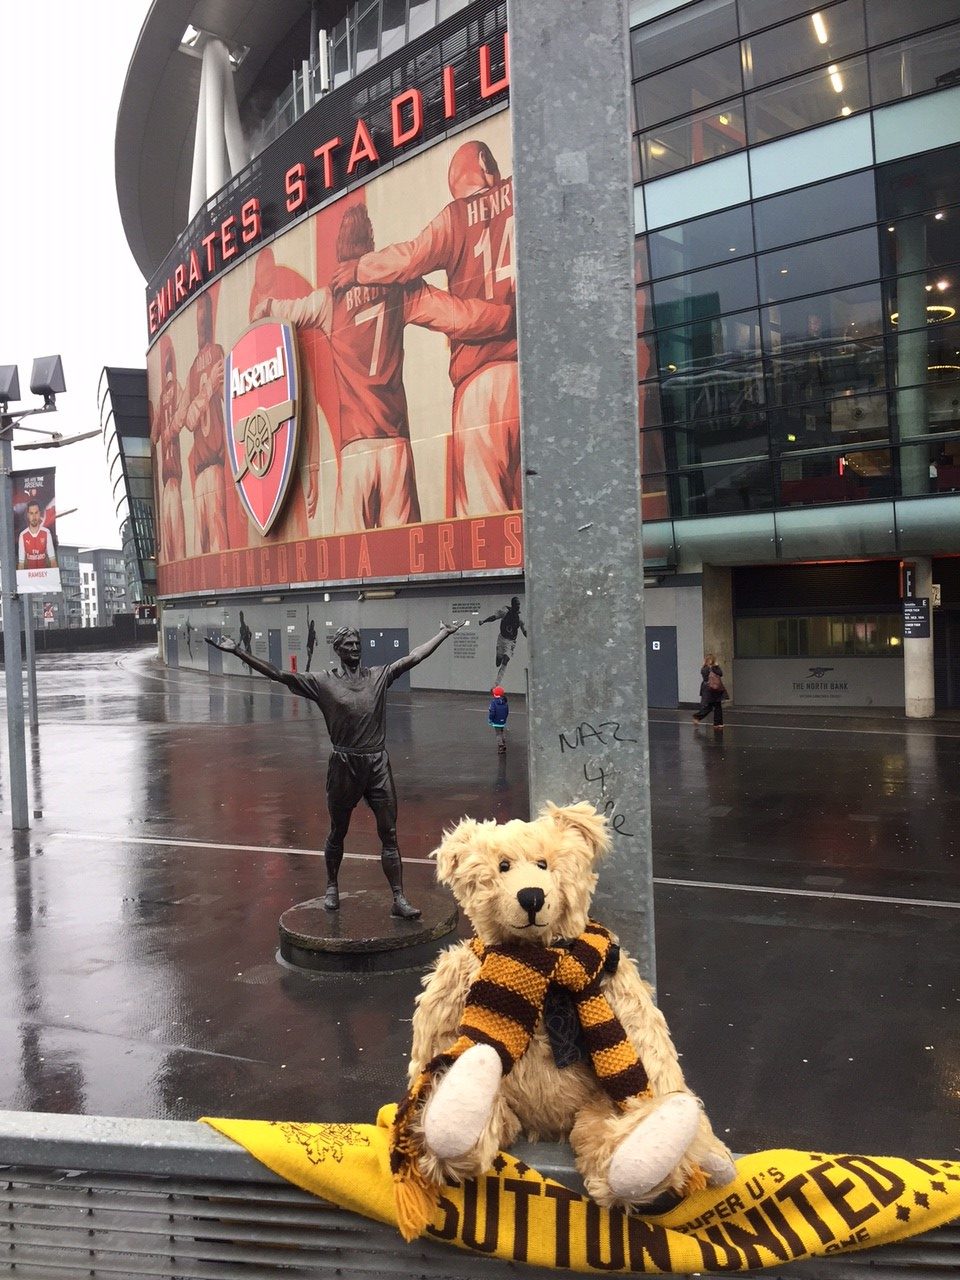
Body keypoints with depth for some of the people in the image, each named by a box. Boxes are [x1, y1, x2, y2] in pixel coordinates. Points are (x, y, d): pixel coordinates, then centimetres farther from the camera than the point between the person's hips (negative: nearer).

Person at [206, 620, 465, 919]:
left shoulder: (379, 676, 4)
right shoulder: (323, 683, -3)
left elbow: (415, 656, 8)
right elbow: (278, 674, -8)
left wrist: (445, 632, 10)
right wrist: (238, 652, -15)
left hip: (378, 763, 2)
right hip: (345, 765, -1)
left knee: (389, 833, 1)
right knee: (338, 832, 15)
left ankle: (399, 899, 6)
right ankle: (332, 887, 37)